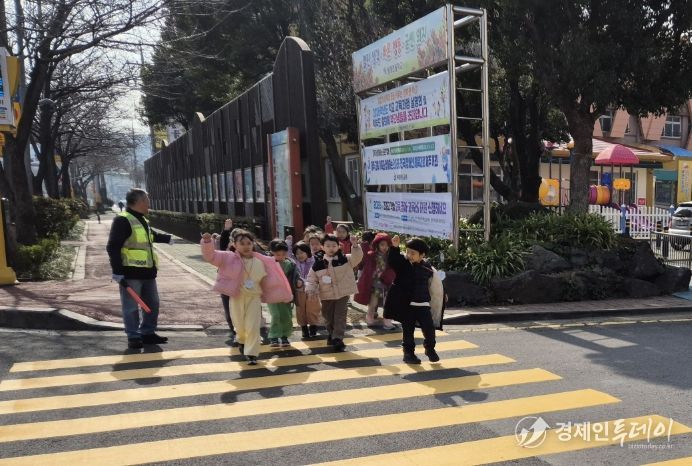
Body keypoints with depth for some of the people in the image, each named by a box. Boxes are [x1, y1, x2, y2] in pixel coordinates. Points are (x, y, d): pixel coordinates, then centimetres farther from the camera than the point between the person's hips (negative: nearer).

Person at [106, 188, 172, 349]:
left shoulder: (142, 221, 15)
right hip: (131, 273, -9)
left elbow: (153, 235, 37)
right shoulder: (122, 220, -14)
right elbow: (113, 247, -18)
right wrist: (117, 271, -21)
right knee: (131, 307, 0)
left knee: (152, 304, 14)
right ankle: (134, 337, 11)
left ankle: (147, 333, 26)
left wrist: (169, 239, 35)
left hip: (147, 271, 9)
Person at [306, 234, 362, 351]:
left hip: (342, 293, -2)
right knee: (328, 316, 16)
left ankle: (338, 339, -1)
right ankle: (332, 334, 38)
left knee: (340, 316, -4)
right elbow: (312, 278, 3)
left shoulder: (345, 259, -6)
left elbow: (357, 257, -21)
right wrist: (310, 289, -10)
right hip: (327, 295, 2)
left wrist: (355, 246, -36)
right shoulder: (318, 262, -4)